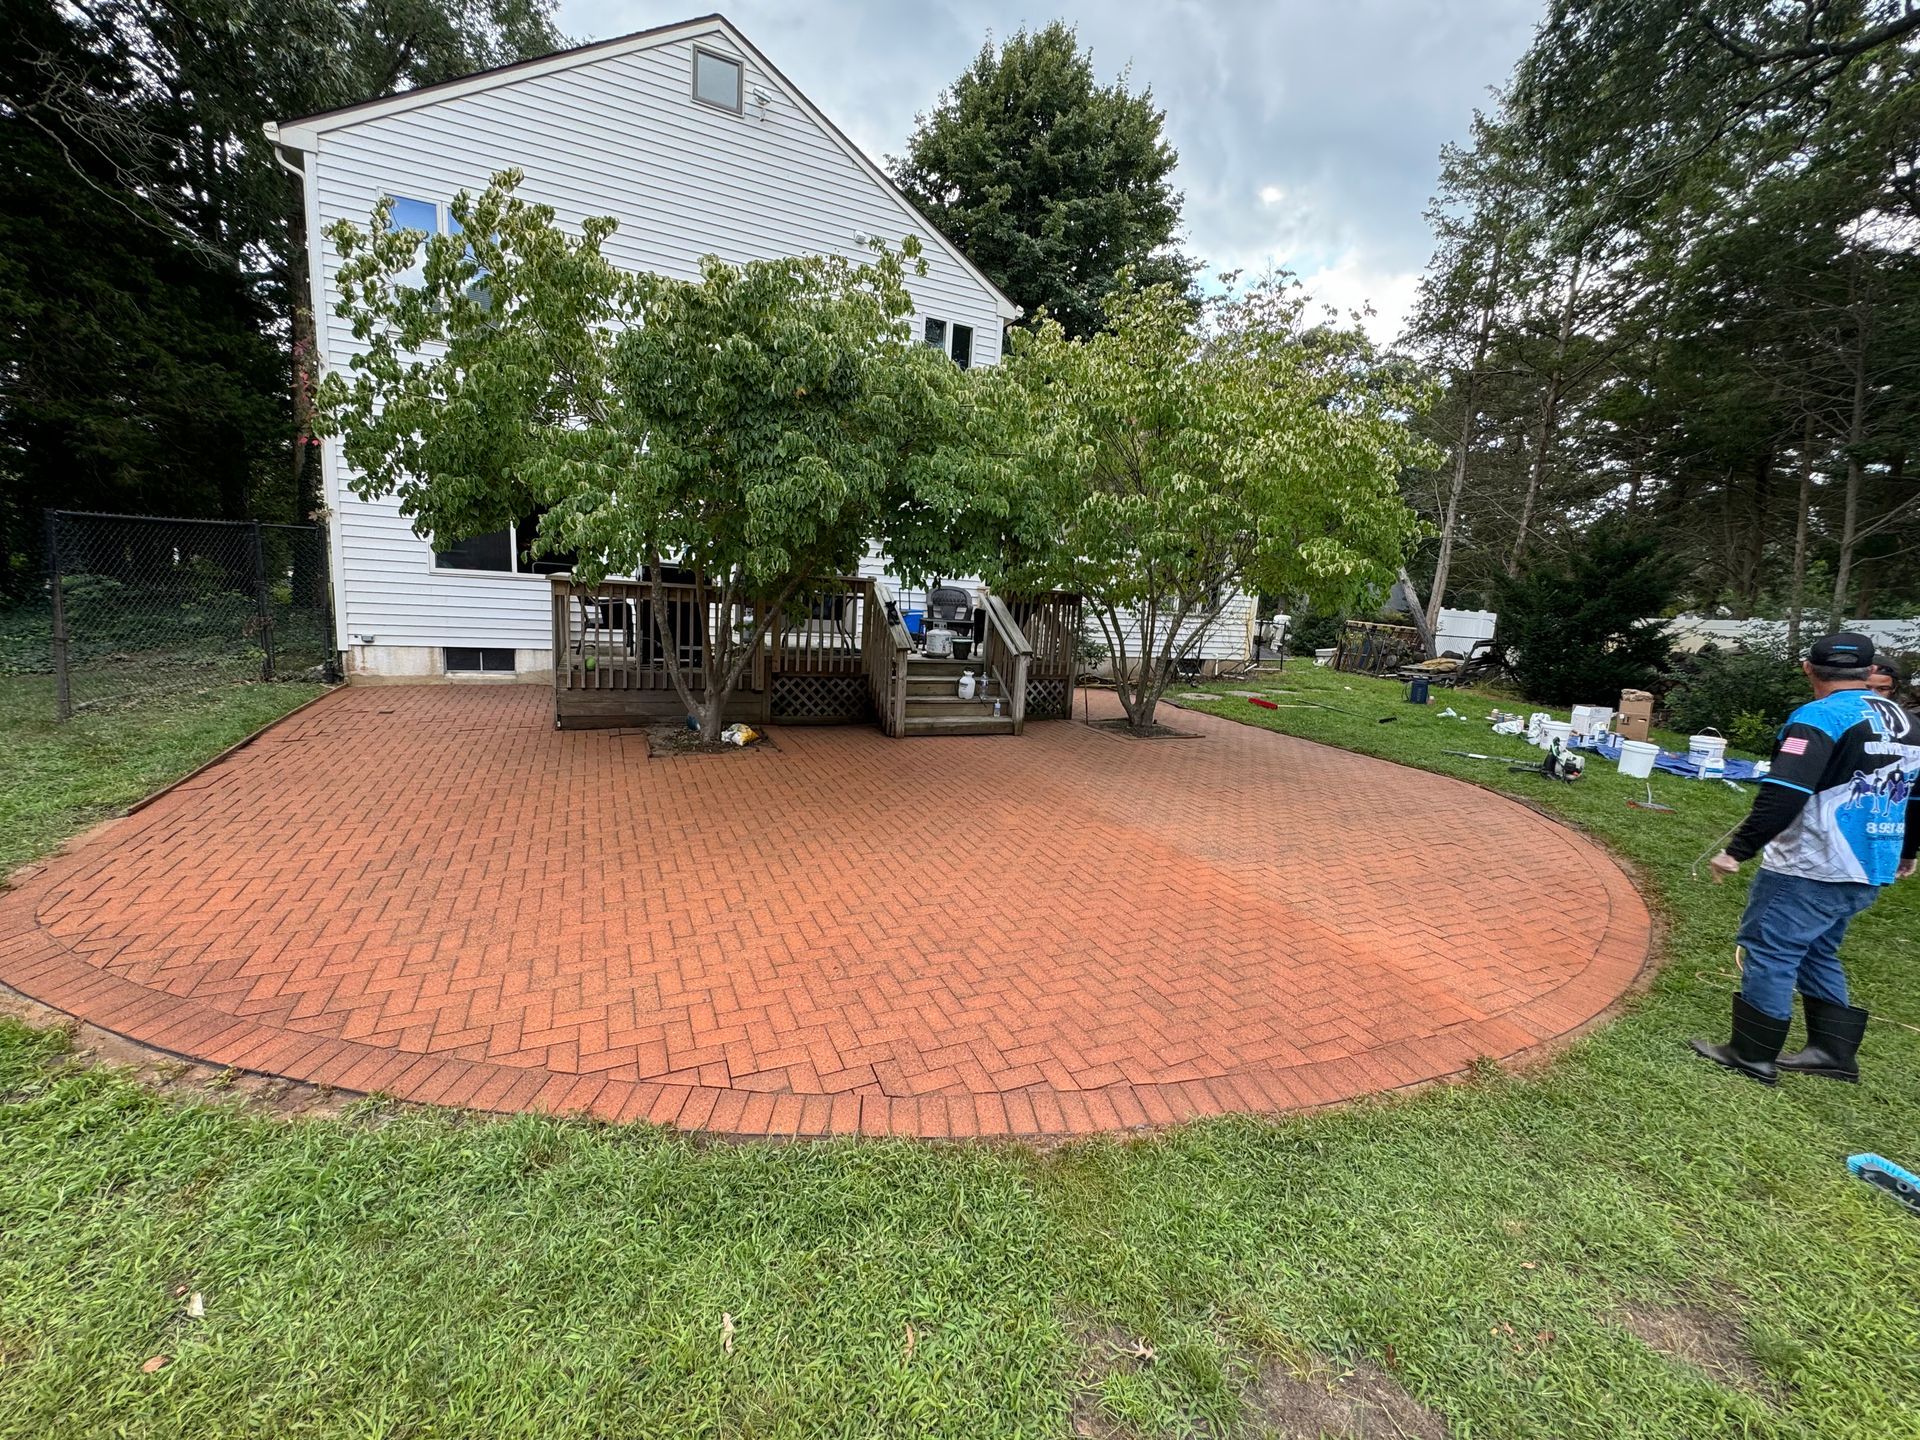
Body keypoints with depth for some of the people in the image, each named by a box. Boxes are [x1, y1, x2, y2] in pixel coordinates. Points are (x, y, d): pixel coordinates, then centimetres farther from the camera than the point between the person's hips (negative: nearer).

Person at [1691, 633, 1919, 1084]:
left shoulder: (1819, 718, -15)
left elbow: (1782, 797, -25)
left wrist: (1737, 851, -22)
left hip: (1810, 871, -8)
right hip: (1868, 874, 8)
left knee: (1769, 950, 0)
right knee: (1817, 952, 21)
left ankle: (1752, 1055, 6)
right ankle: (1833, 1049, 22)